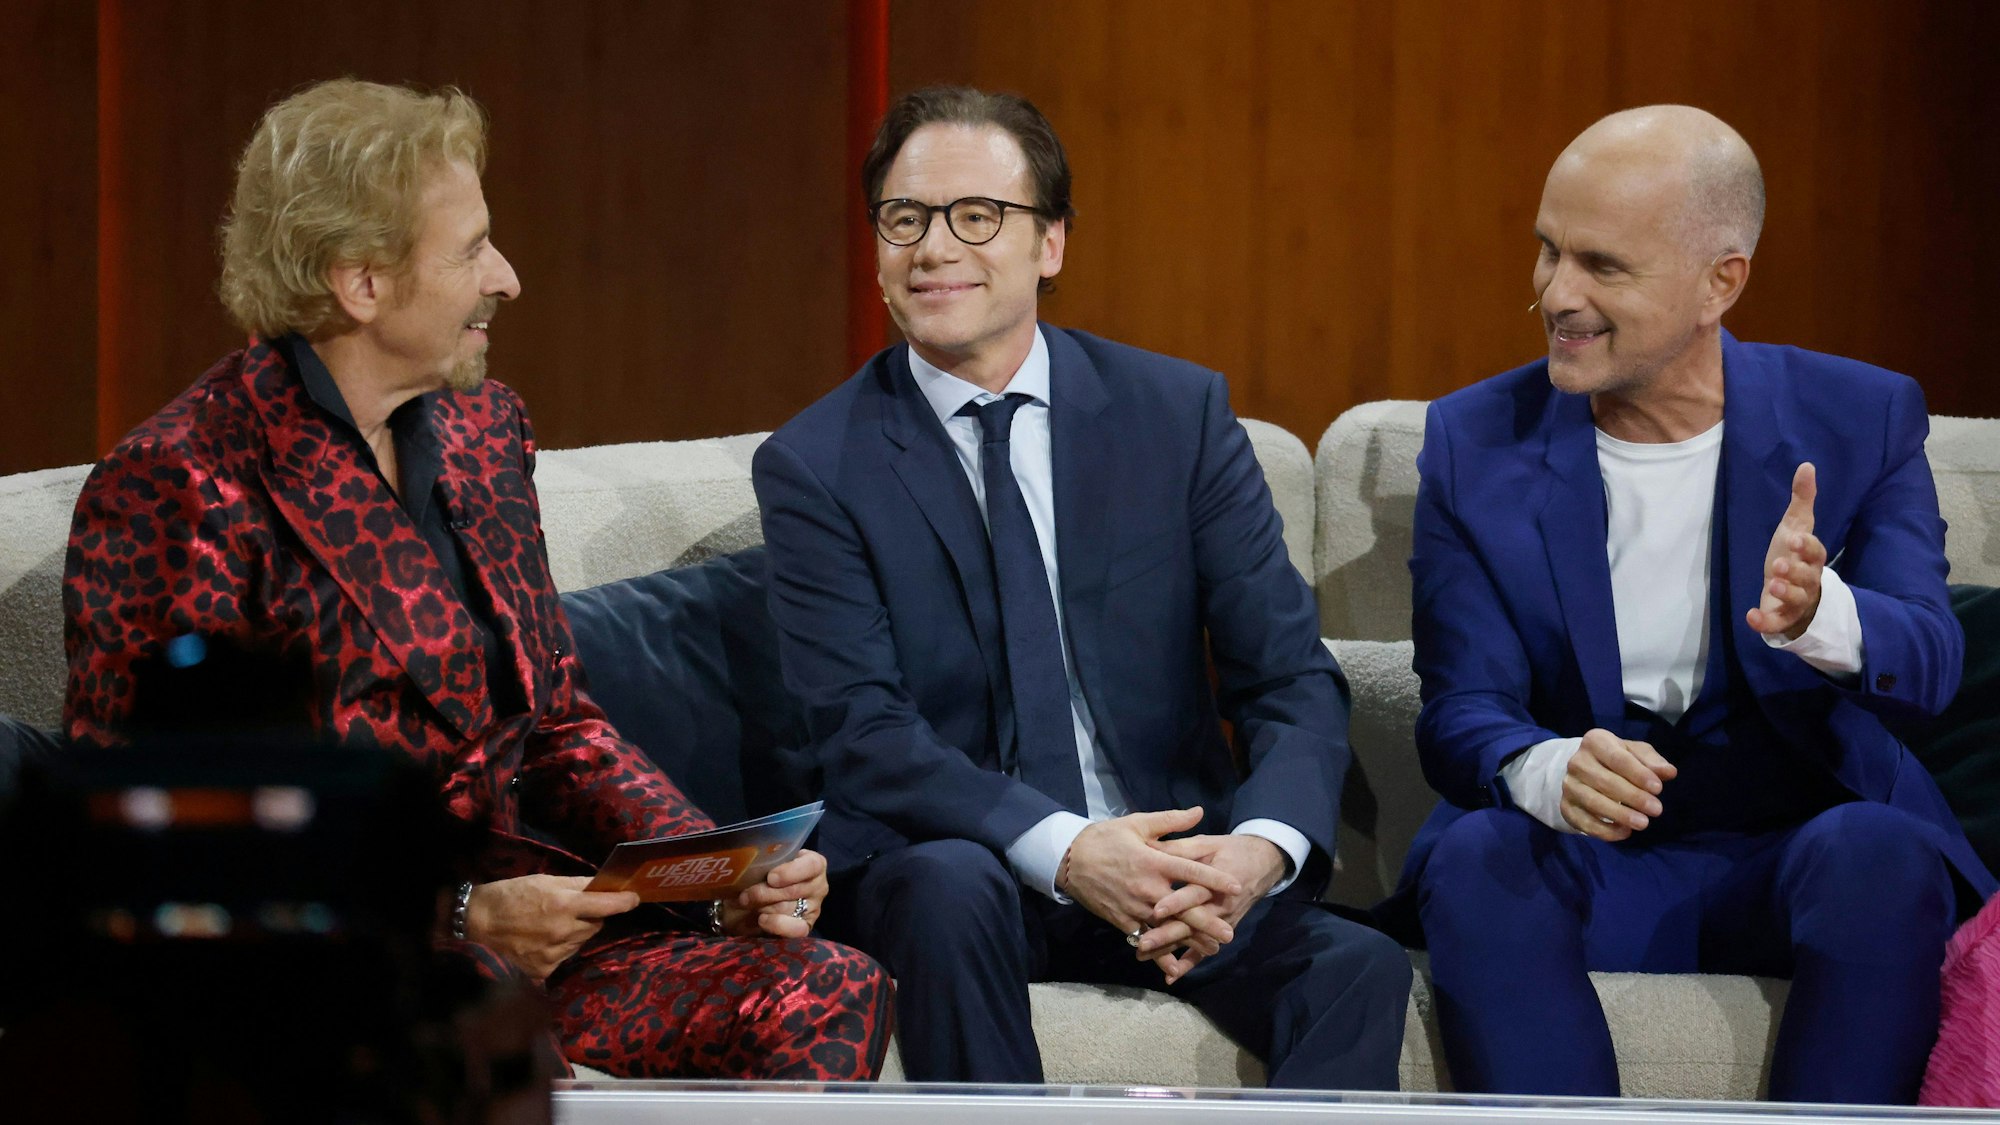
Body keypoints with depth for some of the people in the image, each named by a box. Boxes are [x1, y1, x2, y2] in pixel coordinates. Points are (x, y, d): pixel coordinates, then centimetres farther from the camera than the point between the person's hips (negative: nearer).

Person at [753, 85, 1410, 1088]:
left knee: (1358, 970, -27)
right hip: (949, 860, -1)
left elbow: (1292, 678, 0)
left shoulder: (1179, 413, 4)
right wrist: (1064, 852, -27)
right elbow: (863, 736, -11)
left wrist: (1261, 845, -23)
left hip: (1178, 859, 2)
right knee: (948, 883, -36)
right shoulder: (814, 468, -1)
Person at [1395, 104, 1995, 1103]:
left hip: (1796, 849, 0)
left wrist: (1820, 616, -36)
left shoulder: (1860, 419, 1)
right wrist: (1548, 772, -30)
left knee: (1879, 854, -33)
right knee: (1477, 858, -31)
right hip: (1582, 864, 1)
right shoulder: (1474, 444, 2)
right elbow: (1462, 712, -4)